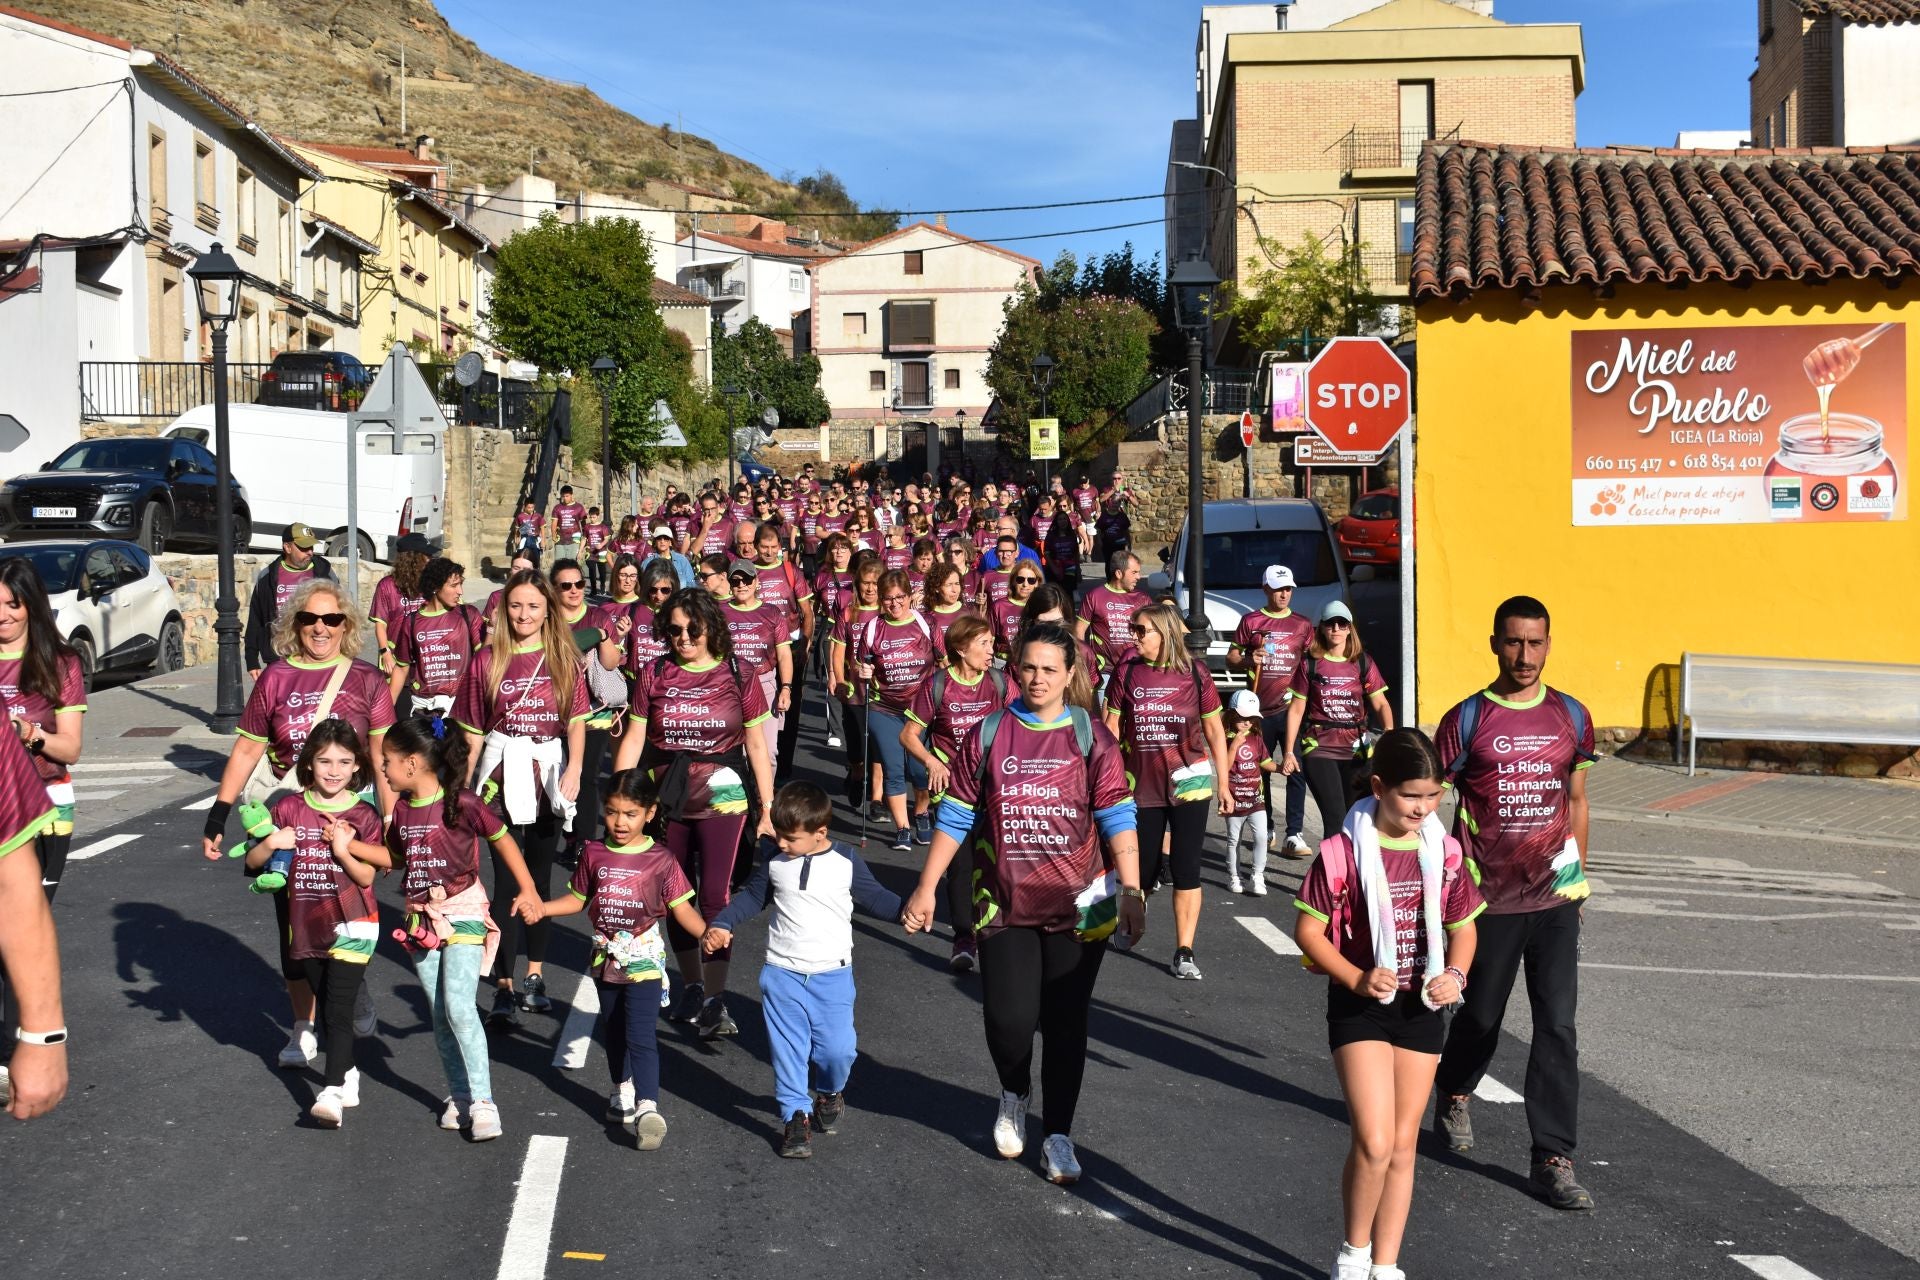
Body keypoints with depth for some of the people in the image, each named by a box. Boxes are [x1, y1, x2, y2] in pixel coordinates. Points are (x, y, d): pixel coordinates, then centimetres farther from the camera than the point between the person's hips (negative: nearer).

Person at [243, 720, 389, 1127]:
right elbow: (252, 862, 2)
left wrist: (343, 852, -26)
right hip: (307, 926, 4)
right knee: (326, 1008, 16)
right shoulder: (290, 808, 1)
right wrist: (271, 843, -18)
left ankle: (332, 1092, -18)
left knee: (338, 1009, -13)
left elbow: (367, 876, -8)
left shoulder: (363, 815, -5)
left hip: (351, 926, -4)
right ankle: (348, 1074, 33)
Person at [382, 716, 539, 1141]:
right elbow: (394, 857, 17)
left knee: (459, 1006, -17)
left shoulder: (460, 803, -15)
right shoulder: (402, 809, 5)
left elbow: (502, 839, -5)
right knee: (439, 1015, 8)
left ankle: (483, 1101, -12)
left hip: (463, 913, -6)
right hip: (422, 919, 6)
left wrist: (527, 890, -6)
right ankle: (459, 1096, 19)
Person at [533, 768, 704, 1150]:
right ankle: (623, 1091, 39)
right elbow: (577, 899, 11)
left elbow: (681, 908, -8)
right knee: (612, 1031, 20)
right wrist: (536, 907, -2)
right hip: (606, 958, 5)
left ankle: (647, 1108, -19)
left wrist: (709, 933, -25)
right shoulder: (594, 854, 1)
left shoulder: (661, 860, -9)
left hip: (644, 960, -5)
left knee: (640, 1035, -14)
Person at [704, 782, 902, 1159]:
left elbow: (874, 898, 5)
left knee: (837, 1049, -6)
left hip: (832, 976, -2)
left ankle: (829, 1092, 25)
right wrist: (722, 925, 3)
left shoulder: (846, 862, -6)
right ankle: (796, 1117, 12)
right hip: (782, 973, 2)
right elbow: (753, 896, 15)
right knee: (788, 1049, 0)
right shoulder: (774, 859, 0)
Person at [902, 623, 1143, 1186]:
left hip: (1077, 907, -1)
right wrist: (926, 889, 4)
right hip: (1005, 906, 1)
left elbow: (1117, 819, -4)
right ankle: (1014, 1096, 28)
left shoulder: (1091, 737, -1)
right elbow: (956, 817, 7)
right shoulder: (988, 735, 3)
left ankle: (1058, 1137, 20)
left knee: (1066, 1024, 5)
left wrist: (1131, 891, -13)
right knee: (1008, 1019, -6)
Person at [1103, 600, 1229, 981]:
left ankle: (1184, 953, 3)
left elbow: (1214, 730, 3)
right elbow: (1111, 729, 4)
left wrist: (1223, 785, 5)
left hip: (1189, 781, -1)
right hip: (1142, 785, 1)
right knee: (1144, 871, 9)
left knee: (1186, 869, -4)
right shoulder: (1126, 673, -1)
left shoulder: (1194, 673, -4)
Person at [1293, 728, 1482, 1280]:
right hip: (1360, 1006, -4)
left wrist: (1455, 975, -9)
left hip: (1422, 1007, 4)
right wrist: (1356, 980, -21)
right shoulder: (1342, 852, -14)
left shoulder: (1444, 851, -1)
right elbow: (1307, 930, -8)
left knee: (1403, 1145, 10)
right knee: (1374, 1142, -13)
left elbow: (1463, 927, 10)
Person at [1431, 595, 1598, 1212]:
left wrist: (1578, 873, 12)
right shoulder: (1467, 720, -6)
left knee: (1557, 1028, -3)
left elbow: (1576, 798, 15)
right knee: (1481, 1017, 14)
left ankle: (1553, 1160, 3)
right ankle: (1453, 1094, 45)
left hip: (1555, 901, 2)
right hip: (1488, 901, -2)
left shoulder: (1572, 717, 4)